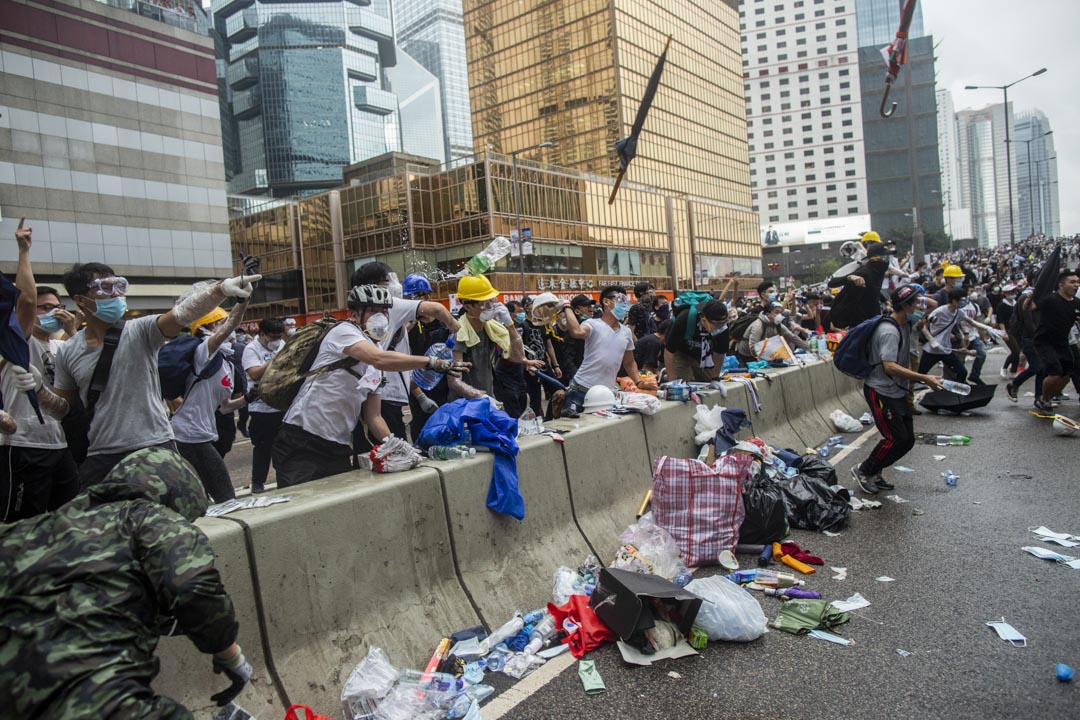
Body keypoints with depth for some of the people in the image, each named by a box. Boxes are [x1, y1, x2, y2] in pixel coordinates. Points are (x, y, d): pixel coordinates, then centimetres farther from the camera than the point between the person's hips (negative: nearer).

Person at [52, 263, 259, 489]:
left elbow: (182, 312, -26)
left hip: (155, 448, -3)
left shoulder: (141, 331, -5)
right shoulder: (68, 353, 5)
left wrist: (221, 289, -42)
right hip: (101, 456, 3)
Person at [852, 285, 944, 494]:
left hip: (897, 392, 10)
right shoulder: (889, 331, -21)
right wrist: (924, 379, -30)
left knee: (907, 440, 10)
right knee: (896, 439, -10)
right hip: (880, 392, -10)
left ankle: (874, 473, 23)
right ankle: (863, 470, 8)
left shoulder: (903, 326, 10)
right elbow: (889, 366, -31)